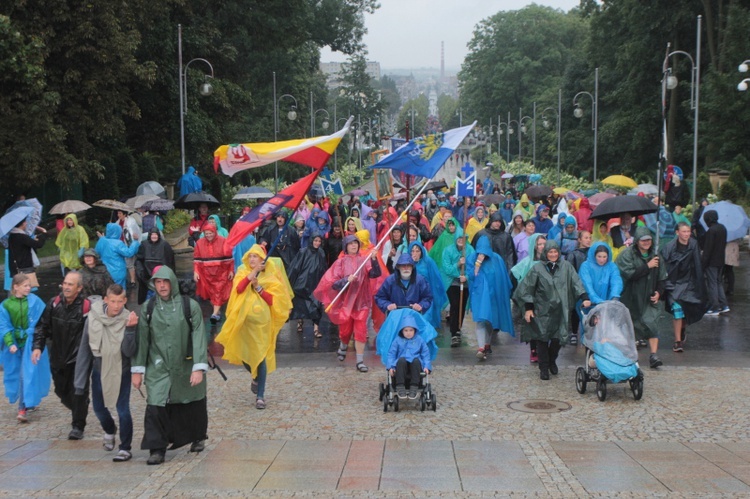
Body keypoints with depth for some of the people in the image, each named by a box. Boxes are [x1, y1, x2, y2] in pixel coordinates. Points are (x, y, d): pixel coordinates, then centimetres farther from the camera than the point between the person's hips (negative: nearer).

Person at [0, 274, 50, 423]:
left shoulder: (34, 301, -6)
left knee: (27, 374, -9)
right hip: (14, 343, 3)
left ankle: (23, 409, -8)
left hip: (30, 343, -3)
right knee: (16, 374, 14)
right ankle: (28, 402, 34)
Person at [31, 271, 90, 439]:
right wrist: (38, 346, -2)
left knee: (78, 391, -6)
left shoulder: (87, 307, -15)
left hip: (79, 358, -5)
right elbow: (42, 326, 7)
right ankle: (78, 410, 42)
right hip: (58, 357, 5)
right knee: (61, 390, 16)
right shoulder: (54, 304, 0)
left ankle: (78, 426, 6)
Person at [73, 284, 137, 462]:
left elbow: (128, 351, -21)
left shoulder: (128, 319, -15)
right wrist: (80, 380, -1)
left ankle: (125, 448, 11)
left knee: (123, 410, -5)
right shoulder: (93, 317, -10)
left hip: (121, 372, -3)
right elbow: (85, 348, -2)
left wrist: (130, 329, -33)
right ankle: (109, 431, 47)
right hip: (99, 370, 3)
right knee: (99, 408, 17)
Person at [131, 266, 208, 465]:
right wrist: (137, 370, 3)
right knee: (156, 407, -12)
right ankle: (157, 449, -4)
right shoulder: (148, 309, 2)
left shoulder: (190, 306, -4)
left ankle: (197, 438, 37)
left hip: (186, 368, 0)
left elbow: (199, 337, -7)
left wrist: (199, 367, -15)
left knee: (193, 407, 12)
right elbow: (142, 340, 5)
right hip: (158, 369, 1)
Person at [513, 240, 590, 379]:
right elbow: (527, 288, -1)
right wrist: (528, 308, -5)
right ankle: (544, 368, 12)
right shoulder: (537, 268, -1)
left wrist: (584, 298, -16)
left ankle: (552, 361, 30)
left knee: (557, 338, 3)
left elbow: (576, 283, -2)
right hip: (542, 310, -1)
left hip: (560, 311, 2)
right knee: (542, 339, 0)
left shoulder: (566, 266, 4)